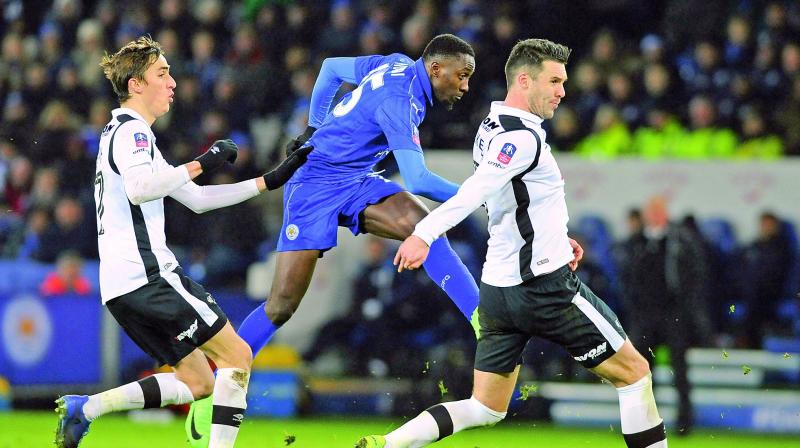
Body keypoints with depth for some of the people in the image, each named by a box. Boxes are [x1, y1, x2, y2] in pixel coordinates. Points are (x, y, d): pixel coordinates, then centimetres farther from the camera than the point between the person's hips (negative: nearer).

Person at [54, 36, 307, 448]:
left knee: (198, 383, 10)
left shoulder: (127, 133, 26)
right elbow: (138, 188, -27)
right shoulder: (131, 130, -6)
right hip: (147, 275, -10)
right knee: (236, 356, -7)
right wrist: (203, 163, -18)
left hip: (122, 287, 10)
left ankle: (82, 409, 4)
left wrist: (270, 181, 24)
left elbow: (196, 199, 28)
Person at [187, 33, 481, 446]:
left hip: (357, 181, 8)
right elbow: (417, 180, -28)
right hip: (316, 185, -8)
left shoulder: (395, 65, 4)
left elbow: (331, 67, 20)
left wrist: (315, 128, 24)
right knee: (282, 306, -10)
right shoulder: (400, 98, -23)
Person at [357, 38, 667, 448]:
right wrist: (425, 233, -44)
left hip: (499, 288, 9)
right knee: (634, 372, 5)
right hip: (545, 288, -9)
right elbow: (475, 190, -33)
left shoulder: (491, 129, 11)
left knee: (485, 410, 9)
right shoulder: (522, 137, -18)